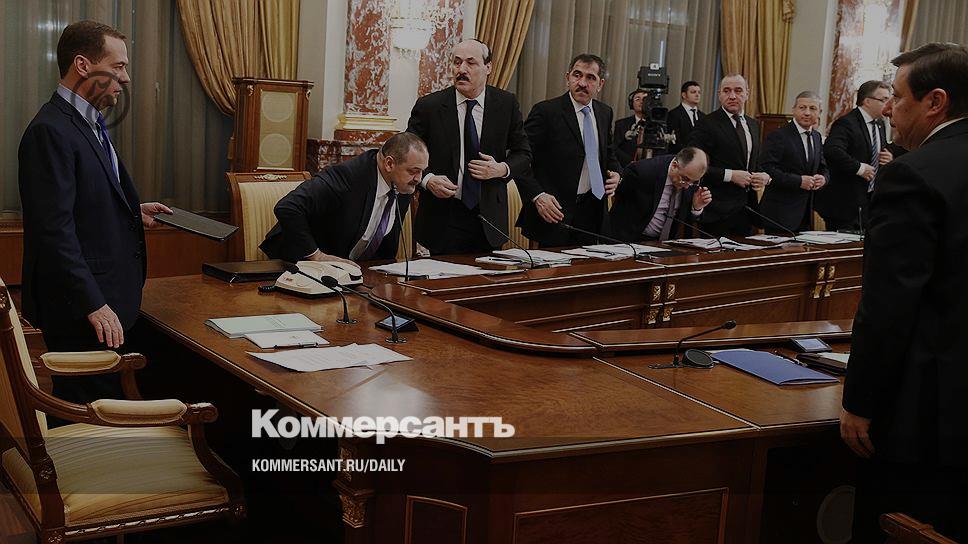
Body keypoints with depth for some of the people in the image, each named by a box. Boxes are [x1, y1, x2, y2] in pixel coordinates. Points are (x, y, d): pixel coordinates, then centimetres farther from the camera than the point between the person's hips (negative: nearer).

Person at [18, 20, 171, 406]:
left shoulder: (89, 125, 14)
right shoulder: (50, 131, -17)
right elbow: (55, 229, -22)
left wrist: (133, 211, 11)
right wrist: (95, 305, -22)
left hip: (106, 300, 10)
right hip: (81, 307, -10)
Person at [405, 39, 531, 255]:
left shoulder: (507, 104, 2)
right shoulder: (428, 106, -3)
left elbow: (523, 154, 9)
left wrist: (502, 169, -11)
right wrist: (428, 180, -17)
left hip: (489, 219, 2)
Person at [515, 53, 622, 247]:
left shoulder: (605, 113, 11)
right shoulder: (546, 111, -10)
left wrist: (615, 174, 5)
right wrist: (537, 196, -23)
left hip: (591, 210, 6)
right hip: (554, 211, -6)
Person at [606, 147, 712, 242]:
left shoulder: (692, 180, -5)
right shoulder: (643, 170, -20)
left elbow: (685, 220, 7)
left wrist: (697, 208, -13)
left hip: (665, 241, 4)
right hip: (631, 239, -3)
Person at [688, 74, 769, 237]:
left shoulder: (753, 125, 15)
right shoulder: (707, 124, -8)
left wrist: (765, 177, 2)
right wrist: (730, 175, -19)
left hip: (746, 209, 7)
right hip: (717, 210, -7)